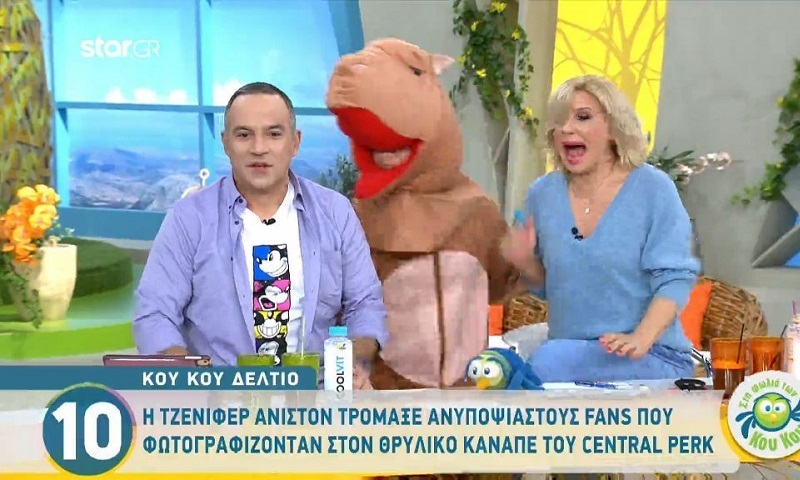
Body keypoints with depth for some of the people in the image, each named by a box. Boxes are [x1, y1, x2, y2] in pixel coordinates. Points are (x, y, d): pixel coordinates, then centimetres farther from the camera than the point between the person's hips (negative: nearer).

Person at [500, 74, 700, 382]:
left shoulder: (652, 188, -7)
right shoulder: (543, 193, 6)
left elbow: (674, 279, -12)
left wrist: (641, 339, -28)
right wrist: (526, 263, -6)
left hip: (653, 358, -4)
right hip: (568, 352, 4)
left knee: (548, 362, -29)